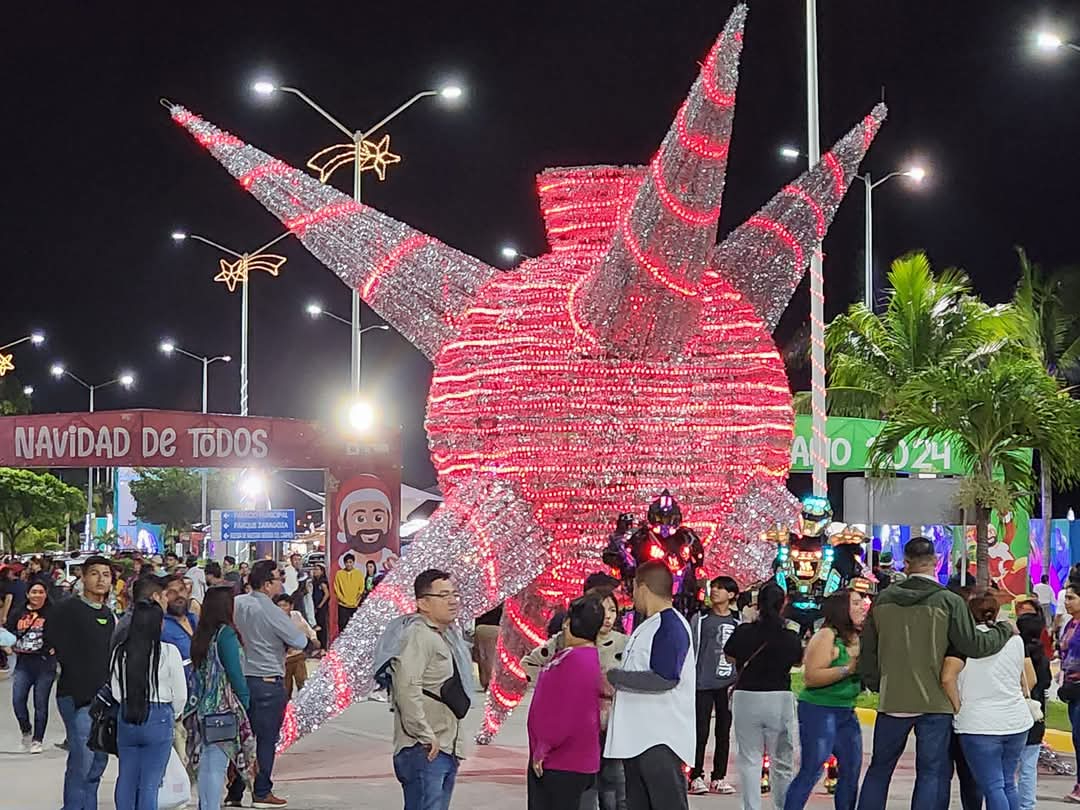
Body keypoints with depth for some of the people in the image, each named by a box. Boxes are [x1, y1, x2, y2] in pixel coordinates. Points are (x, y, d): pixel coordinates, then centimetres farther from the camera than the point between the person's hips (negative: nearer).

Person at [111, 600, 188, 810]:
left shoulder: (120, 652, -1)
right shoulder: (168, 652, -11)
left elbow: (116, 692, 5)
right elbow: (180, 694, -3)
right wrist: (174, 715, 16)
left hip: (127, 719, 4)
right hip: (158, 719, -4)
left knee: (126, 778, 14)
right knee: (150, 783, -1)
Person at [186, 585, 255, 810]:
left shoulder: (200, 634, 7)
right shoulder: (226, 634, -12)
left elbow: (196, 671, 11)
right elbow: (234, 672, -11)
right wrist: (245, 700, 0)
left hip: (201, 708, 7)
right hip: (224, 708, -7)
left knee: (207, 765, 11)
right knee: (217, 765, -5)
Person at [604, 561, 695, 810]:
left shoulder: (670, 625, -13)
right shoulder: (647, 626, 18)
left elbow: (665, 678, -22)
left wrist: (614, 677, -15)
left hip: (660, 740, -10)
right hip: (636, 737, 10)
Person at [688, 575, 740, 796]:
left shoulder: (737, 622, 9)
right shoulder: (700, 619, 4)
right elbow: (690, 649, 4)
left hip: (727, 684, 2)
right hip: (703, 684, -2)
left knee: (724, 732, 6)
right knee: (701, 731, -4)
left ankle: (719, 777, 13)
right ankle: (696, 777, 2)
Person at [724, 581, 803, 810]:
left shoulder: (743, 632, -9)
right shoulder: (791, 637, -8)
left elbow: (730, 656, 7)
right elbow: (797, 661, 10)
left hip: (746, 697, 0)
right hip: (780, 698, 0)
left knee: (749, 760, 6)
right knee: (782, 761, 13)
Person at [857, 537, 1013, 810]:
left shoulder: (884, 600, 3)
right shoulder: (948, 602, -10)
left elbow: (867, 651, 9)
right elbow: (973, 645, -11)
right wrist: (1005, 631, 5)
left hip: (892, 702, 3)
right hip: (934, 705, -3)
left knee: (879, 768, 16)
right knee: (931, 773, 2)